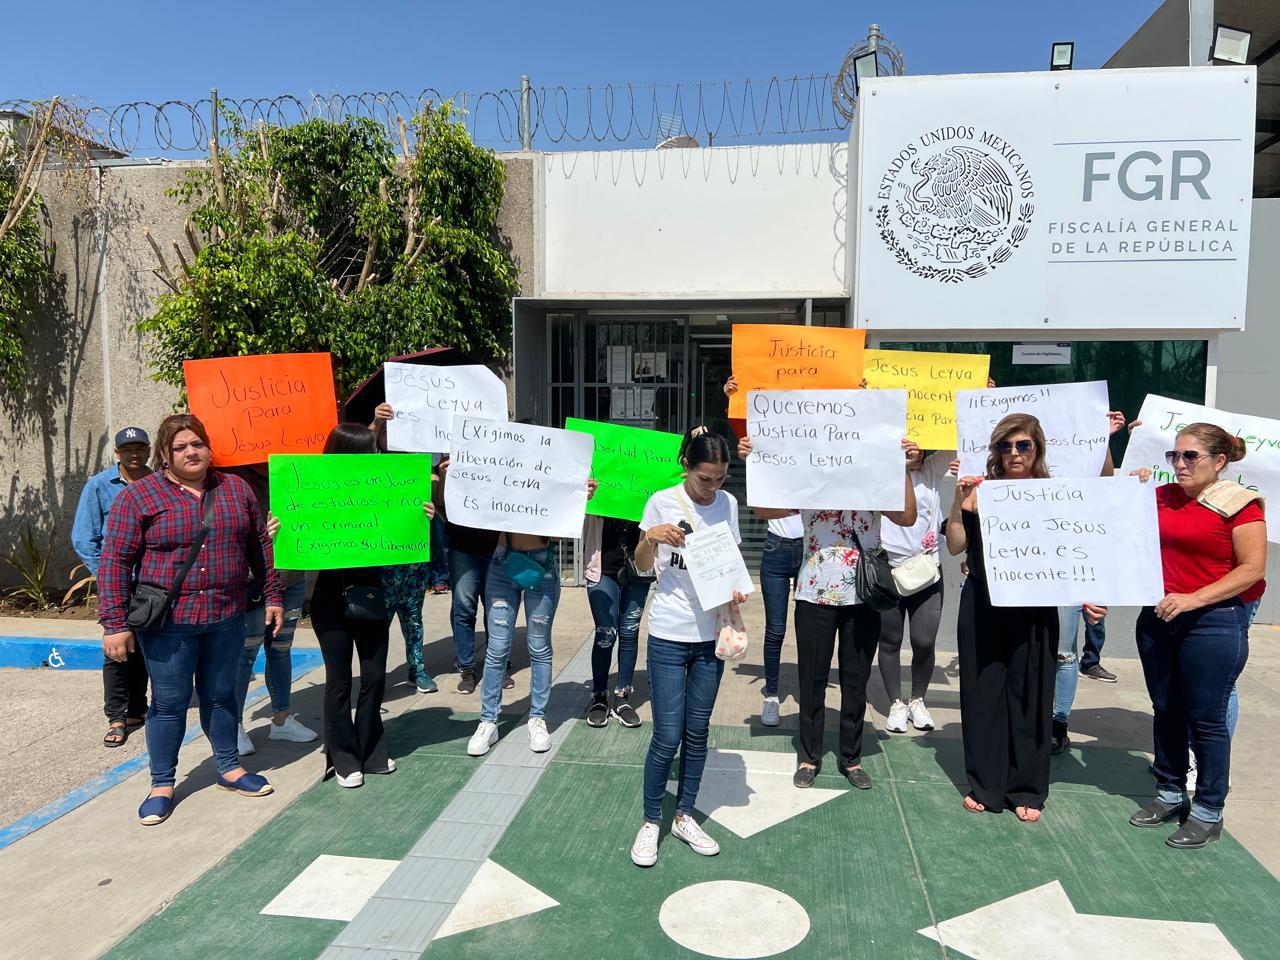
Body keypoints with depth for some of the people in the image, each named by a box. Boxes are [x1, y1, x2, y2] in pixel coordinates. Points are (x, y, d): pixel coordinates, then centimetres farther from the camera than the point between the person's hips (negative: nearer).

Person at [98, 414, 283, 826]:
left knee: (220, 694, 15)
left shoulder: (237, 489, 6)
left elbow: (260, 546, 12)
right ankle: (162, 783, 22)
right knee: (169, 702, 6)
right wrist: (116, 624, -9)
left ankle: (229, 768, 30)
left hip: (226, 617, 3)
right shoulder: (138, 496, -5)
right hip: (168, 621, -3)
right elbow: (115, 562, -6)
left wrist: (273, 596, 11)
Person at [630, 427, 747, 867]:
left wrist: (735, 591, -9)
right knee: (667, 736, -1)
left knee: (697, 732, 12)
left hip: (711, 635, 4)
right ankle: (651, 822, 19)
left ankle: (684, 816, 29)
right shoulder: (662, 502, -8)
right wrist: (650, 538, -22)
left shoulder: (728, 503, 2)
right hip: (669, 636, -3)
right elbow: (642, 567, -2)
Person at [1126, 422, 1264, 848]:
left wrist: (1194, 599, -20)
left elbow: (1252, 568, -13)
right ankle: (1170, 795, 31)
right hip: (1158, 618, 6)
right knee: (1165, 710, 15)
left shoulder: (1238, 504, -9)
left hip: (1214, 623, -6)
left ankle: (1208, 812, 18)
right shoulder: (1161, 497, 6)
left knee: (1205, 718, 3)